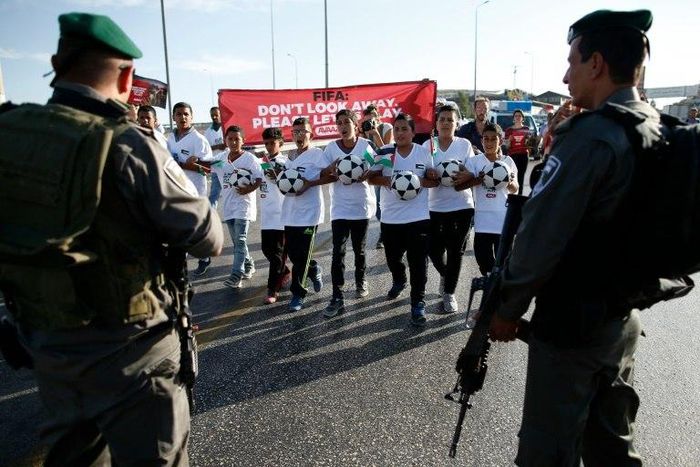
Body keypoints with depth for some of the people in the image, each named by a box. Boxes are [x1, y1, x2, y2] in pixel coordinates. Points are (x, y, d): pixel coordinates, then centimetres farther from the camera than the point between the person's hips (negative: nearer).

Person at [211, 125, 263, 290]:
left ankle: (236, 275, -15)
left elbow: (260, 179, -9)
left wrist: (249, 189, -24)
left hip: (244, 204, -6)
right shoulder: (221, 159, 8)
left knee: (240, 240, -14)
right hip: (228, 205, 6)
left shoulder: (250, 158, -7)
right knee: (236, 241, 15)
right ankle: (248, 265, 34)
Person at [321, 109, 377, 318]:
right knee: (338, 251, -7)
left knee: (359, 248, 14)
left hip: (362, 206, 0)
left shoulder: (365, 145, -3)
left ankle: (361, 280, 39)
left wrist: (366, 175, -23)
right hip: (340, 207, 0)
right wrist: (332, 169, -21)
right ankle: (337, 297, -4)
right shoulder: (331, 148, -1)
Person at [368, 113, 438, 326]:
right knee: (393, 257, 18)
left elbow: (434, 180, 4)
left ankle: (418, 303, 9)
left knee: (418, 262, -2)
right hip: (390, 217, 2)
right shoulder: (385, 152, -1)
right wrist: (386, 180, -19)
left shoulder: (424, 152, -2)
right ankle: (399, 282, 50)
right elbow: (371, 178, 1)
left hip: (418, 217, -2)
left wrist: (420, 182, -17)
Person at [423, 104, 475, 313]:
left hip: (462, 206, -1)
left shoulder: (465, 145, -1)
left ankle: (449, 293, 19)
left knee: (455, 251, 3)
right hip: (435, 206, 1)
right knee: (434, 249, 4)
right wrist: (431, 177, -23)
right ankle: (445, 275, 38)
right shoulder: (427, 145, 1)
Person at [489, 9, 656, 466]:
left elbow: (541, 235, -22)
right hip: (624, 318, 9)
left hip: (572, 323, -9)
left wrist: (507, 309, -12)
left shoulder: (589, 134, -21)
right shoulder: (660, 131, 6)